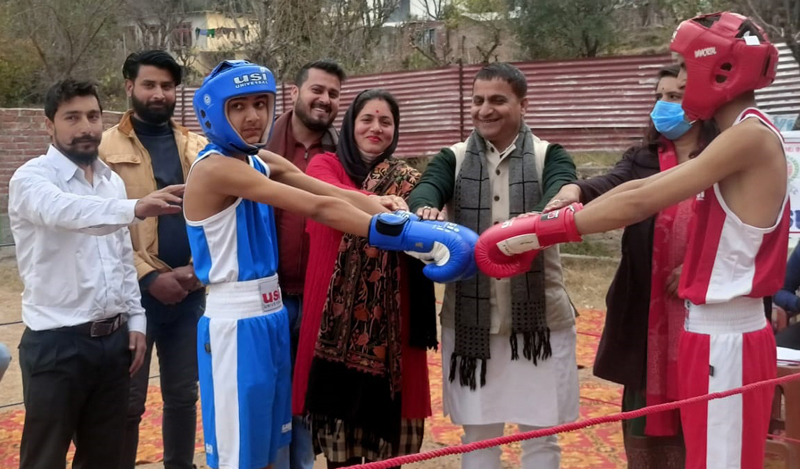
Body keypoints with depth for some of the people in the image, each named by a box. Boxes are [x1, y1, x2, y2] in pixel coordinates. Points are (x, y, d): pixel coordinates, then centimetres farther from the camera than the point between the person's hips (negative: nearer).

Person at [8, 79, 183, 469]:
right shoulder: (31, 178, -11)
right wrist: (135, 209, -50)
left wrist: (135, 319, 9)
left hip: (113, 339, 6)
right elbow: (67, 212, -34)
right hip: (56, 343, -6)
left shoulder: (112, 181, 11)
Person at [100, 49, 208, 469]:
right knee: (128, 401, 4)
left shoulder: (197, 147, 10)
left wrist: (196, 267, -7)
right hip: (135, 292, -4)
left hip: (190, 290, 4)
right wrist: (148, 276, -14)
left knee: (183, 395, 14)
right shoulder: (106, 148, -2)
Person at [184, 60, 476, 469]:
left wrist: (398, 215, -20)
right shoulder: (215, 167, -17)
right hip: (235, 325, -8)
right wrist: (405, 235, -29)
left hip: (270, 317, 8)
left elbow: (339, 196, -5)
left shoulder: (262, 162, 9)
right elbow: (317, 208, -25)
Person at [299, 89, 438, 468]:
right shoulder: (325, 165, 5)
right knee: (341, 400, 2)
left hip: (388, 316, 2)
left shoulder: (407, 181, 11)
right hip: (336, 313, -1)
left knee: (385, 413, 5)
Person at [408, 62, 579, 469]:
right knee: (478, 433, 12)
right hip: (469, 320, 1)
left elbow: (563, 194, -20)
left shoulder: (550, 156, 1)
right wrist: (424, 209, -41)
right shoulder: (453, 159, 5)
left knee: (540, 434, 9)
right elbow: (426, 188, -15)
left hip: (540, 317, -1)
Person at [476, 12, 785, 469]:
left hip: (726, 339, -9)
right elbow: (643, 189, 11)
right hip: (715, 333, 9)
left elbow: (639, 203, -19)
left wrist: (539, 231, -15)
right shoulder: (744, 137, 15)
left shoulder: (751, 135, -16)